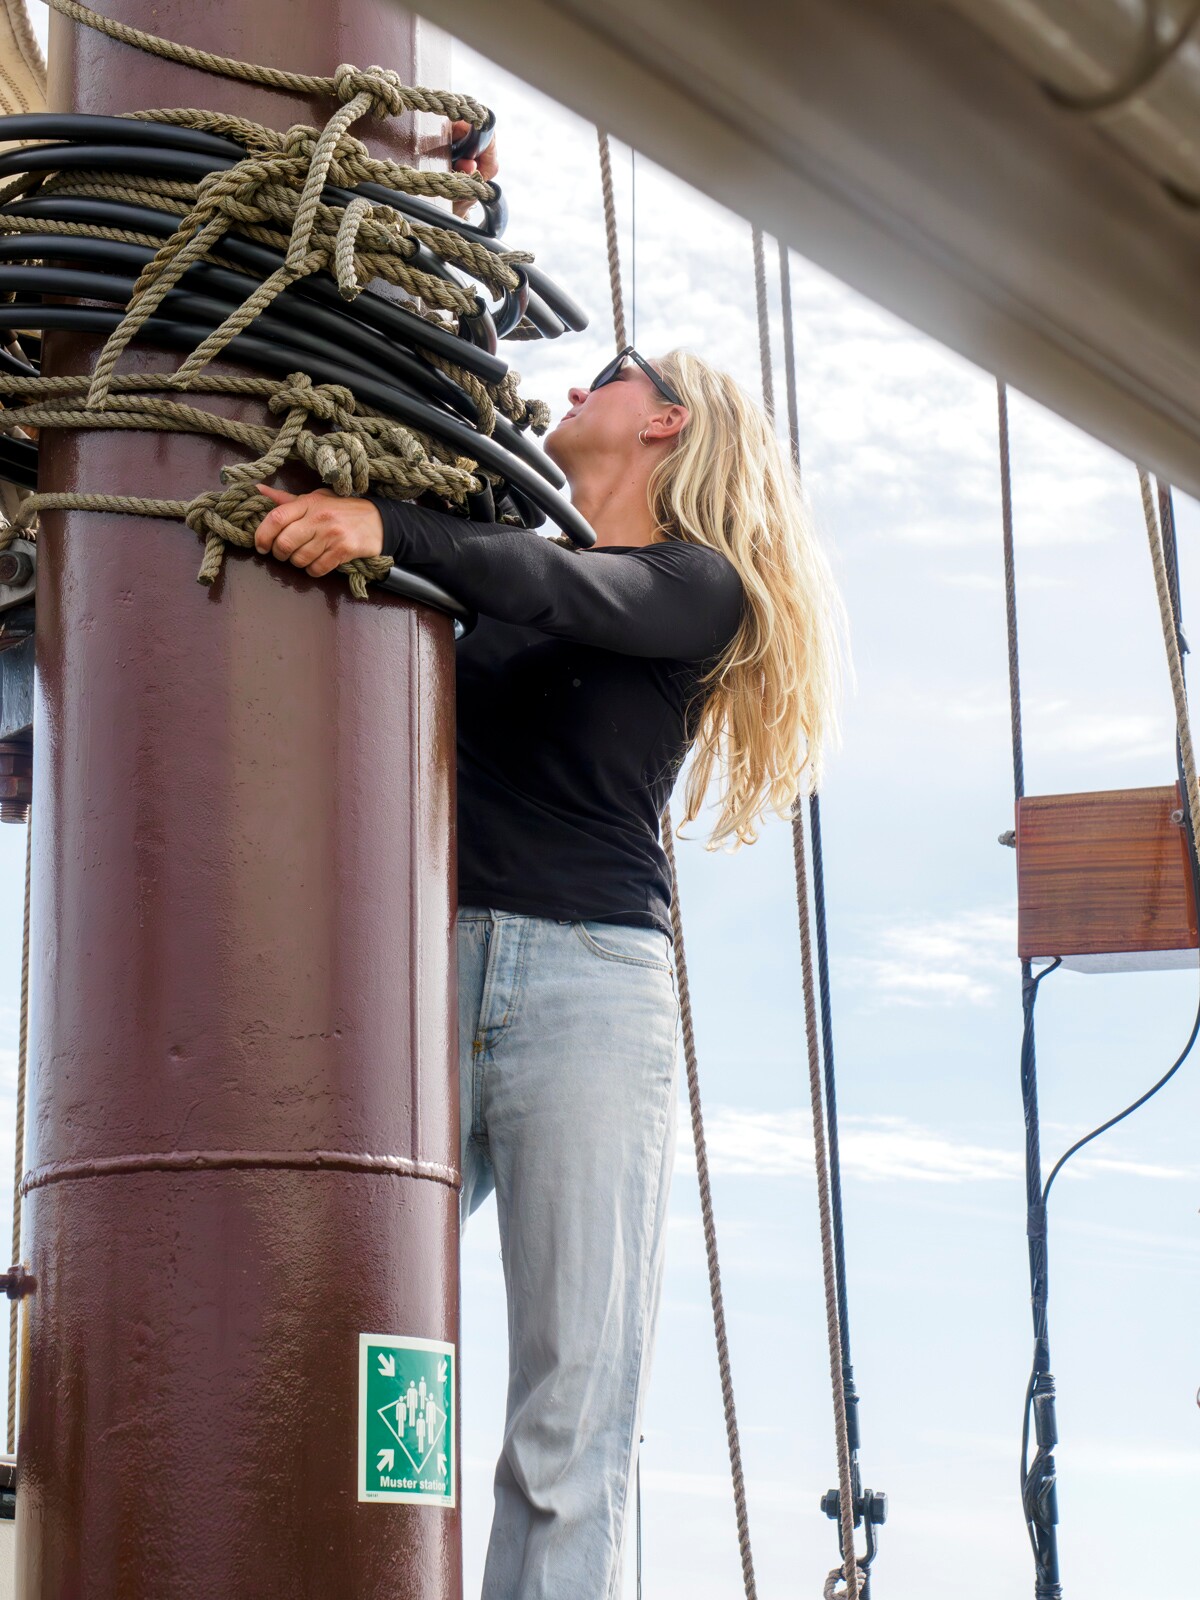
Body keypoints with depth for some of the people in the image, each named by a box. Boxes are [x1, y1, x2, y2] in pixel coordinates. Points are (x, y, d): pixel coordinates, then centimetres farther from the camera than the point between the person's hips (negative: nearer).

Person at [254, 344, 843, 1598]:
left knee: (576, 1404, -10)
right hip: (425, 964, 4)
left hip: (589, 975, -4)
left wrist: (388, 529, -27)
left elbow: (571, 596, -10)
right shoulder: (492, 577, 27)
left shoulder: (698, 587, 10)